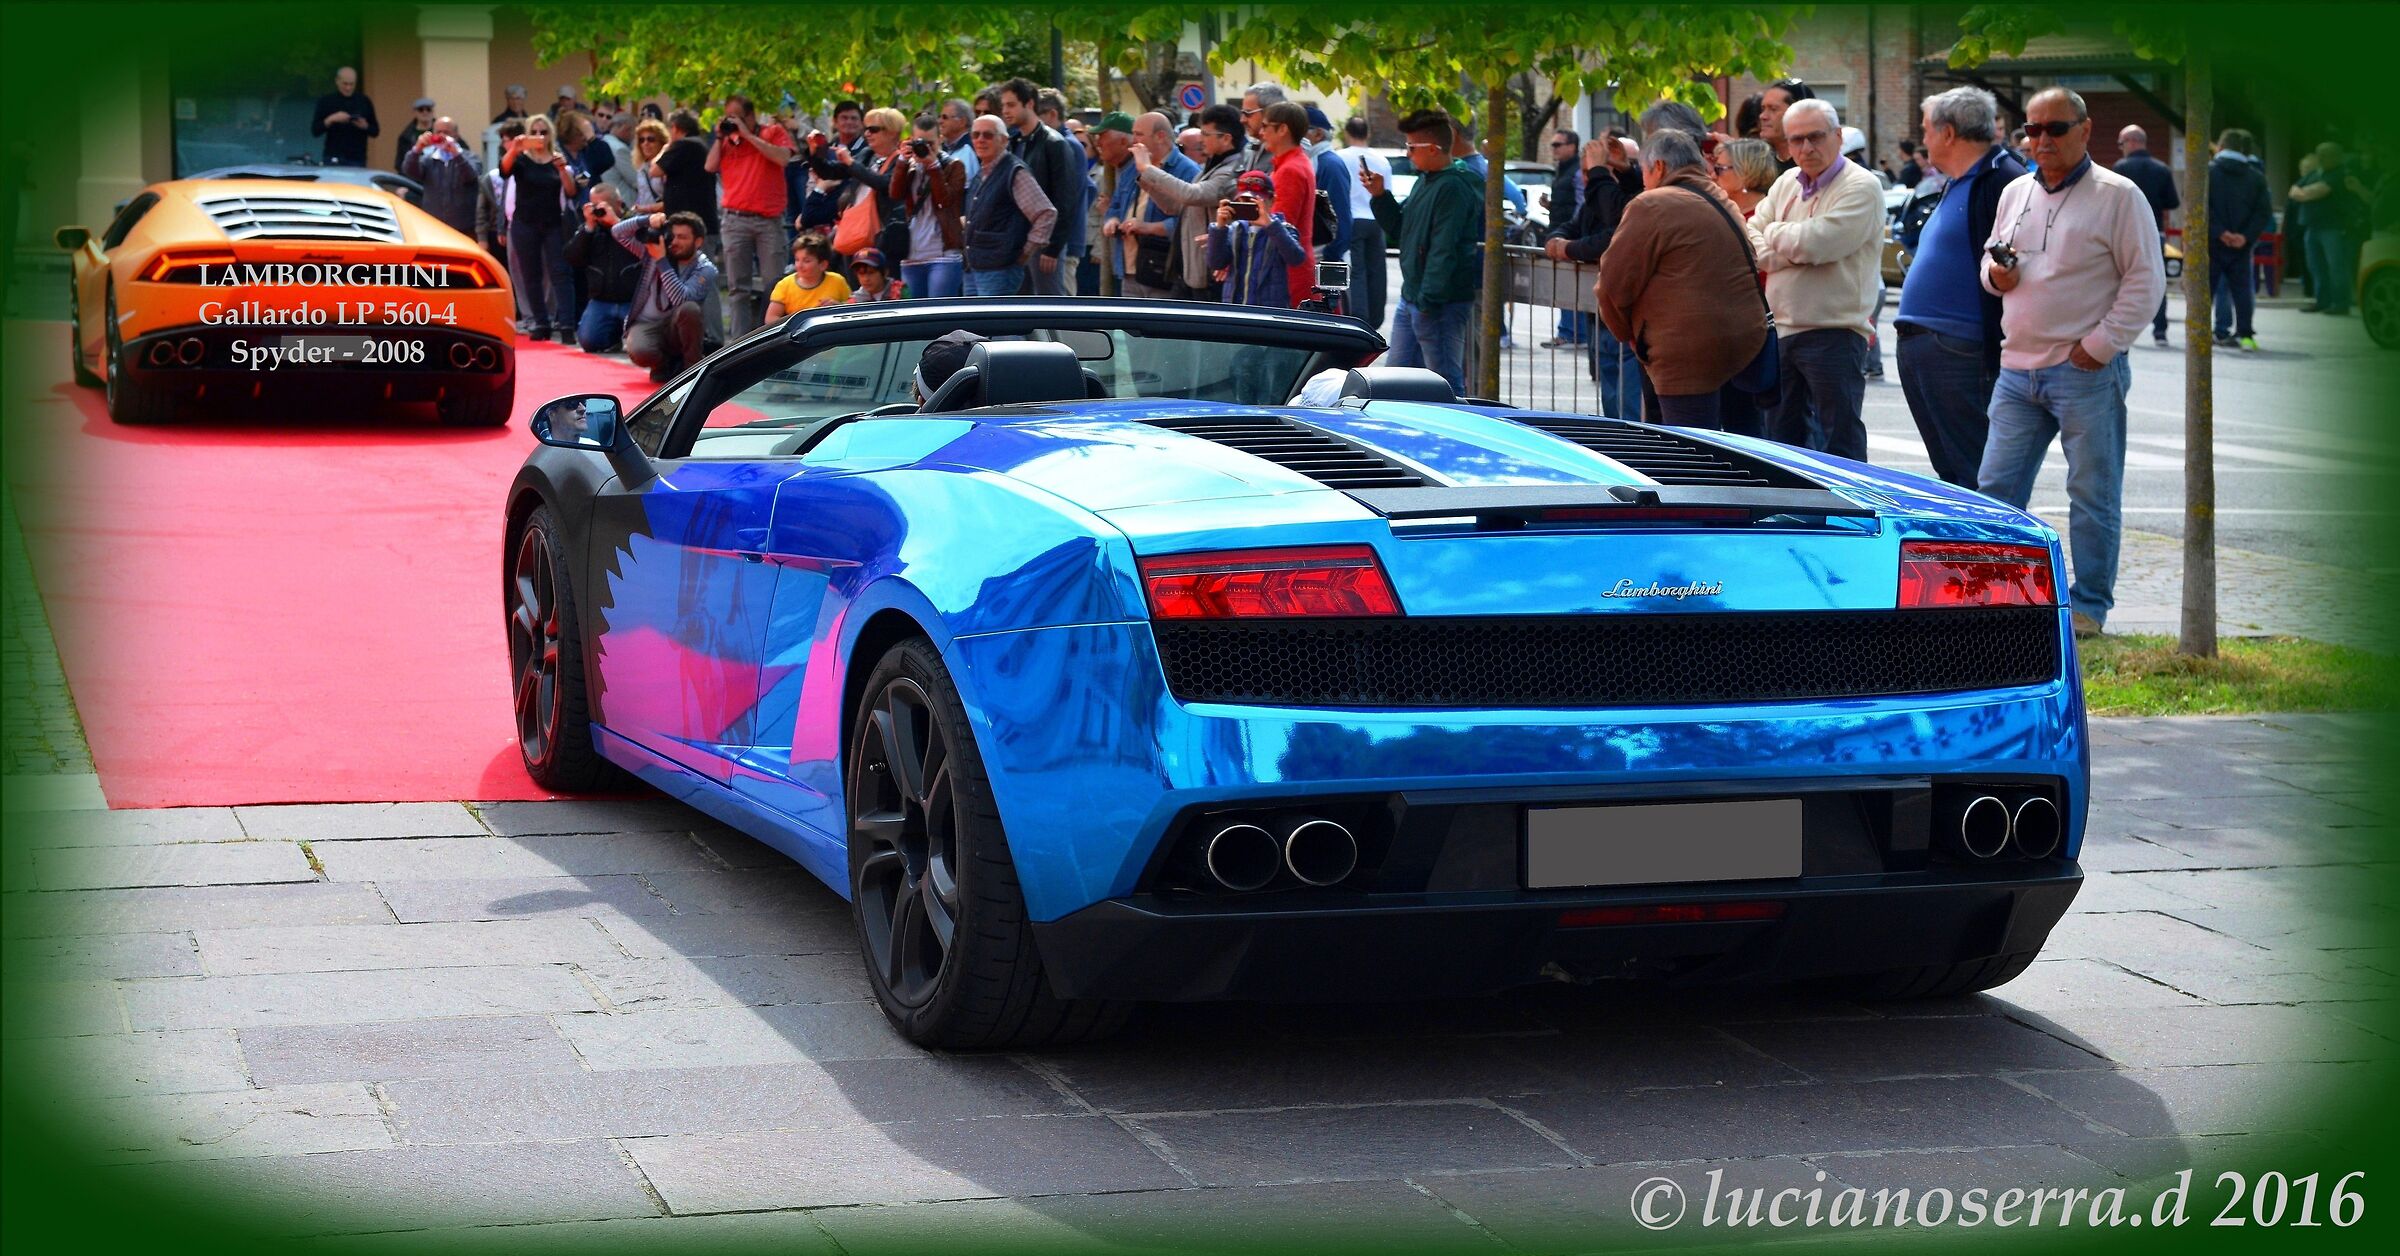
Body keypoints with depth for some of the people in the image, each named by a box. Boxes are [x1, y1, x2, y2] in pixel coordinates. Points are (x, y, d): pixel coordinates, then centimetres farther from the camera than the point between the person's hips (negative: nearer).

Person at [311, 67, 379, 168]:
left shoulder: (364, 102, 8)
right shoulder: (326, 101, 3)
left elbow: (375, 131, 11)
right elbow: (315, 130, 0)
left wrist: (365, 126, -11)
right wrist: (331, 119, -16)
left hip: (357, 159, 2)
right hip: (334, 159, -2)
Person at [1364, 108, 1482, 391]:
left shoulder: (1453, 188, -17)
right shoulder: (1425, 181, 15)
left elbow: (1444, 249, -23)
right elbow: (1402, 230, 22)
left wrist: (1429, 301, -25)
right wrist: (1380, 196, 8)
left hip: (1441, 304, -10)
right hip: (1410, 299, 10)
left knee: (1446, 383, -5)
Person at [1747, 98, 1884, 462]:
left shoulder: (1861, 187, -10)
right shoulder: (1786, 184, 14)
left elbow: (1813, 243, -21)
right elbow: (1750, 246, 6)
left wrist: (1775, 233, -1)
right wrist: (1796, 249, -11)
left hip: (1833, 333, -7)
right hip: (1779, 331, 7)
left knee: (1840, 443, -4)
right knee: (1782, 439, 14)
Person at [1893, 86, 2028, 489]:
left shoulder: (2004, 180, -12)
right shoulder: (1953, 186, 21)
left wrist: (1996, 351, -22)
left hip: (1961, 351, -10)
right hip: (1918, 346, 10)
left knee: (1974, 474, -7)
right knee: (1949, 473, 14)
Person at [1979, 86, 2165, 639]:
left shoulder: (2117, 196, -5)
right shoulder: (2015, 193, 14)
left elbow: (2146, 280, -7)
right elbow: (1992, 255, 27)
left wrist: (2101, 344, -12)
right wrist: (1994, 272, 2)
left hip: (2087, 371, -6)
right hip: (2018, 366, 6)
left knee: (2093, 497, 1)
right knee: (1996, 487, 6)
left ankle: (2089, 606, 9)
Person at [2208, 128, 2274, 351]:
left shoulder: (2207, 172, -3)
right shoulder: (2256, 177, 6)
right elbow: (2264, 212, -3)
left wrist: (2219, 232, -14)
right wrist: (2246, 236, -9)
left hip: (2211, 243, -2)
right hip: (2241, 247, 2)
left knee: (2204, 288, 5)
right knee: (2242, 289, 8)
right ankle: (2245, 334, 3)